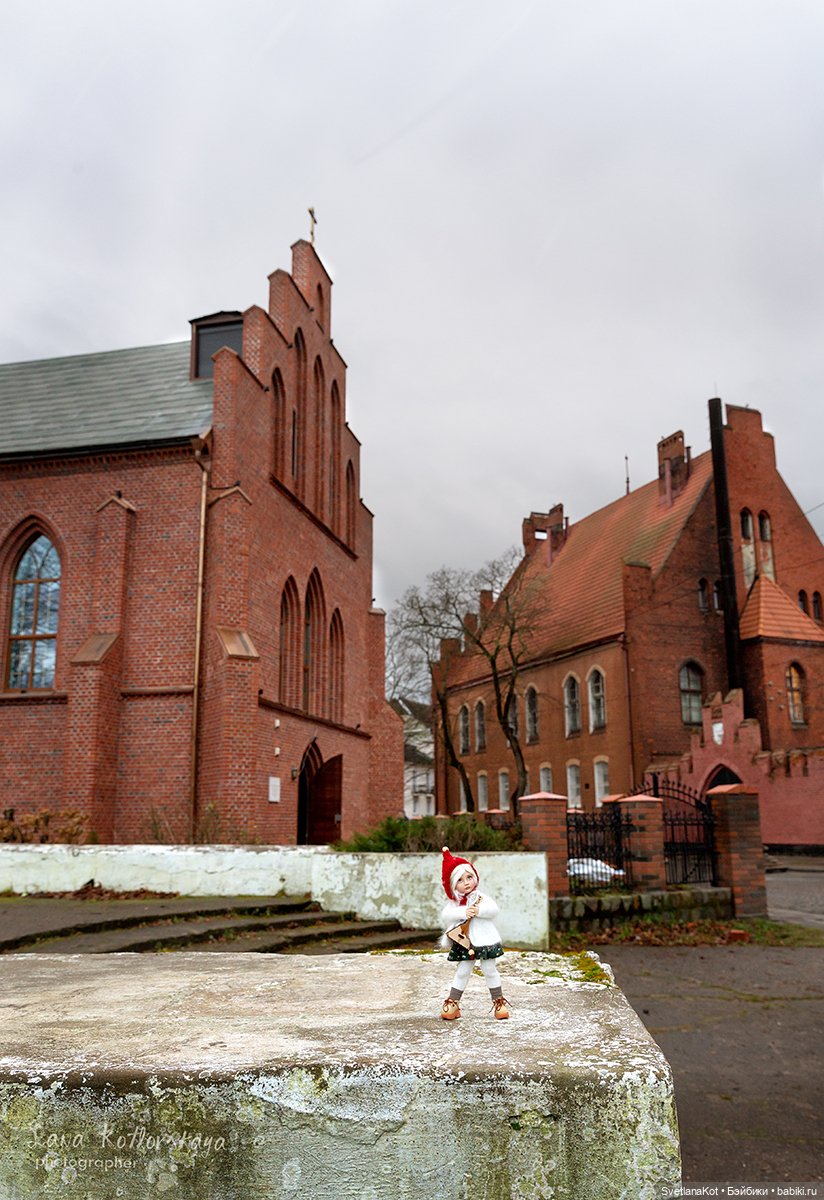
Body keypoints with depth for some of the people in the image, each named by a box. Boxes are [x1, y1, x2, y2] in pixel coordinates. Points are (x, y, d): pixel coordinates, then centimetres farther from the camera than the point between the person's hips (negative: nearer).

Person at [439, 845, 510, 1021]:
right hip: (464, 944, 1)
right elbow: (445, 915, -19)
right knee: (462, 972, 7)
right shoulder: (453, 902, -2)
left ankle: (499, 1001, 21)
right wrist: (463, 912, -30)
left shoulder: (481, 897, -4)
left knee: (490, 970, 8)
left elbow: (494, 909, -17)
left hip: (485, 941, -1)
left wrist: (479, 910, -30)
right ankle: (452, 1003, 18)